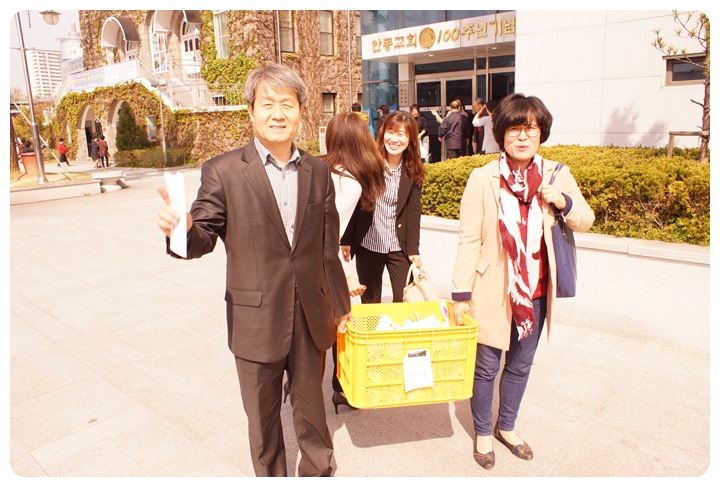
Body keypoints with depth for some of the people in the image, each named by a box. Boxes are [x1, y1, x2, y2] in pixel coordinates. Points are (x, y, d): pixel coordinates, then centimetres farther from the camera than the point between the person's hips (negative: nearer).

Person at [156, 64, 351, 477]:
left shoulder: (318, 172, 3)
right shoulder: (223, 171, -7)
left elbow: (328, 249, 6)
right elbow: (204, 238, -8)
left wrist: (342, 307, 11)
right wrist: (182, 229, -31)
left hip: (311, 319, 3)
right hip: (256, 322, -2)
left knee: (311, 404, 21)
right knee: (263, 415, 17)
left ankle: (317, 471, 47)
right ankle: (271, 476, 44)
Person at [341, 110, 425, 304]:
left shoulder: (414, 171, -1)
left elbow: (414, 211, -1)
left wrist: (414, 250, -5)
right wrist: (346, 240, -5)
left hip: (400, 247, 1)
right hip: (368, 245, -1)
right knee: (370, 302, 11)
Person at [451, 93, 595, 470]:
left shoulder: (556, 175, -2)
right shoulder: (482, 178, -12)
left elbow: (586, 221, 9)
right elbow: (469, 240, -12)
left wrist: (564, 202, -13)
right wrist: (460, 294, -13)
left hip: (536, 291, 4)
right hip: (493, 290, -4)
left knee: (521, 364, 20)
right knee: (486, 366, 10)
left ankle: (507, 426, 43)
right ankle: (483, 432, 35)